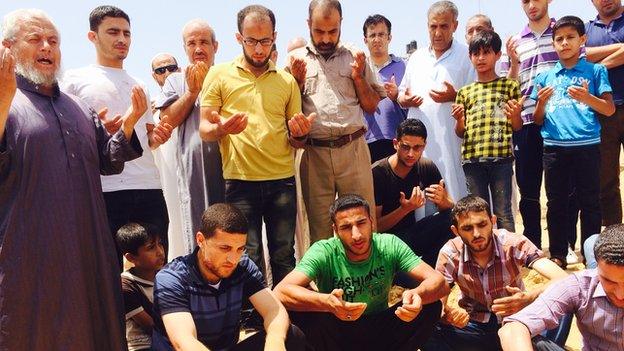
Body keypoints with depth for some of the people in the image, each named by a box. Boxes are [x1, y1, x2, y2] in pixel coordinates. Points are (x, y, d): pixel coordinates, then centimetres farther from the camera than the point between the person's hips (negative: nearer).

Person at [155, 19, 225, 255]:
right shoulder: (175, 81, 16)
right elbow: (168, 120, 4)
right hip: (193, 171, 1)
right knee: (197, 239, 6)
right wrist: (193, 90, 0)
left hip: (228, 166, -1)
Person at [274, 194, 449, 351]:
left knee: (431, 306, -21)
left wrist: (417, 295, -45)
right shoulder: (323, 252, -19)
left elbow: (439, 282, -20)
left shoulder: (389, 245, -14)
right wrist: (327, 302, -52)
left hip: (380, 330, 2)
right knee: (303, 309, -31)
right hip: (337, 332, -1)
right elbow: (280, 292, -33)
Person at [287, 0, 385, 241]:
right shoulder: (296, 60, 8)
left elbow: (371, 106, 10)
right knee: (319, 227, 10)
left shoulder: (355, 57, 9)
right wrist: (297, 80, -5)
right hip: (314, 153, 0)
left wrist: (358, 76, -3)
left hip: (353, 149, 0)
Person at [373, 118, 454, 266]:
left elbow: (451, 208, -1)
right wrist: (405, 209, -31)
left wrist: (442, 200, -25)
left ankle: (426, 266, -7)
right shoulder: (377, 173, -17)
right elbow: (375, 226, -16)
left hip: (411, 233, 5)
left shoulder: (427, 167, -2)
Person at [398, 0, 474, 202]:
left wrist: (455, 96, -16)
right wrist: (405, 100, 0)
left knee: (454, 197, -3)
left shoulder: (467, 56, 3)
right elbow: (402, 94, 23)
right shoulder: (417, 57, 17)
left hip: (450, 141, -4)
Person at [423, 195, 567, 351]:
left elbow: (563, 280, -23)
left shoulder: (514, 244, -16)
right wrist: (448, 313, -35)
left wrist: (529, 298, -42)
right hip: (473, 325, 0)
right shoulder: (450, 254, -13)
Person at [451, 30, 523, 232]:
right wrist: (459, 119, -7)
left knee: (503, 212, 2)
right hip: (472, 157, 2)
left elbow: (517, 127, 8)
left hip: (501, 156, -2)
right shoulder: (465, 92, 13)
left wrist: (515, 115, -14)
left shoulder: (509, 86, 7)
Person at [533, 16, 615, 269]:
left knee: (589, 203, 3)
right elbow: (538, 120, 12)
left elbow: (609, 109, 1)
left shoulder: (595, 71, 6)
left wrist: (586, 97, -16)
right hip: (554, 147, 2)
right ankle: (558, 255, 17)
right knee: (556, 203, 7)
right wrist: (541, 102, -8)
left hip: (586, 146, -2)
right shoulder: (545, 77, 12)